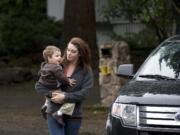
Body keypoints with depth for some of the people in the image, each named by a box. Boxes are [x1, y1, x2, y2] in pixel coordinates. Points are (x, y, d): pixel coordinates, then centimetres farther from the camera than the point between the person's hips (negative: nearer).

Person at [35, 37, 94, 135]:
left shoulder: (86, 71, -2)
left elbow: (84, 93, -11)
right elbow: (38, 85, 2)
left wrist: (64, 97, -18)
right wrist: (50, 94, -14)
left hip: (73, 116, 1)